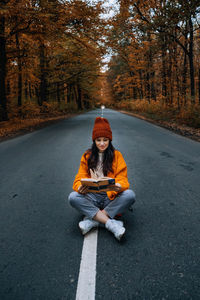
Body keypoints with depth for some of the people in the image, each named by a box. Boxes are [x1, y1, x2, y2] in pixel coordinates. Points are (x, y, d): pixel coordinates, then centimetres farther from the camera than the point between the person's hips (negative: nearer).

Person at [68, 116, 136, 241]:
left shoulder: (116, 155, 3)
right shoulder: (87, 156, 7)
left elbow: (122, 178, -4)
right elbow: (80, 178, 2)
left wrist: (119, 186, -29)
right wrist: (80, 187, -24)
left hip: (111, 197, 0)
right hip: (92, 197, 1)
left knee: (130, 195, -30)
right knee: (73, 197, -28)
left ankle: (92, 220, -26)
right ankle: (111, 224, -30)